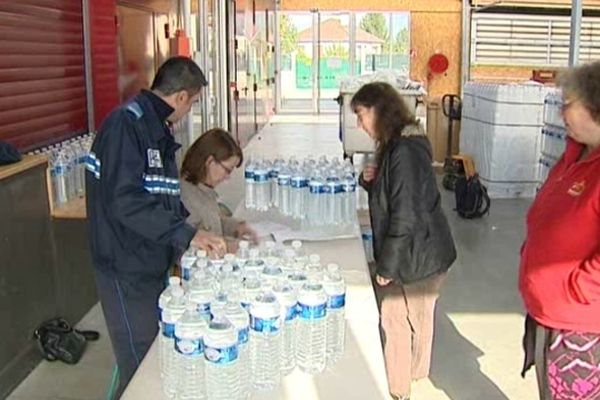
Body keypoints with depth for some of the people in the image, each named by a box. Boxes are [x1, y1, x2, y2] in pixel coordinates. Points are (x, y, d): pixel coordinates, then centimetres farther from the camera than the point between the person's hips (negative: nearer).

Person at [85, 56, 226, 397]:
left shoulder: (156, 128, 12)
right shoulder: (126, 124, -18)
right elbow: (125, 201, -28)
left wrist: (195, 236, 14)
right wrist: (186, 234, -27)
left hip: (153, 264, 9)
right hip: (128, 272, -9)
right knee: (141, 367, 0)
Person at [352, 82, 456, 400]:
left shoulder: (404, 152, -24)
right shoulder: (395, 145, 7)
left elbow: (405, 216, -25)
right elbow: (389, 195, 18)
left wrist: (386, 266, -19)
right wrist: (369, 180, -3)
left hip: (414, 258, -9)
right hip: (425, 254, 9)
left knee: (394, 320, 6)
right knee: (417, 315, 24)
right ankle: (414, 371, 44)